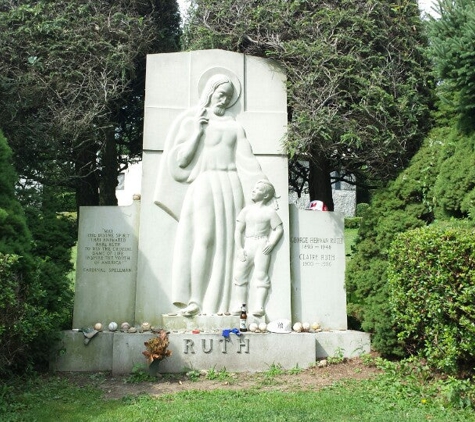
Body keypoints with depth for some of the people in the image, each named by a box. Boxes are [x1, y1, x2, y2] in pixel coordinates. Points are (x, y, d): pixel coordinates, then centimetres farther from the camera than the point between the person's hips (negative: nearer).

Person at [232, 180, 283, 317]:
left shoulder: (269, 211, 6)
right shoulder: (247, 210, 15)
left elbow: (279, 229, 1)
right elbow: (238, 230, 10)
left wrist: (271, 244, -12)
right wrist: (239, 248, -1)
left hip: (262, 245, -4)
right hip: (246, 245, 4)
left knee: (261, 276, -9)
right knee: (239, 275, 1)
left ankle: (260, 307, -10)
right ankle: (240, 306, 7)